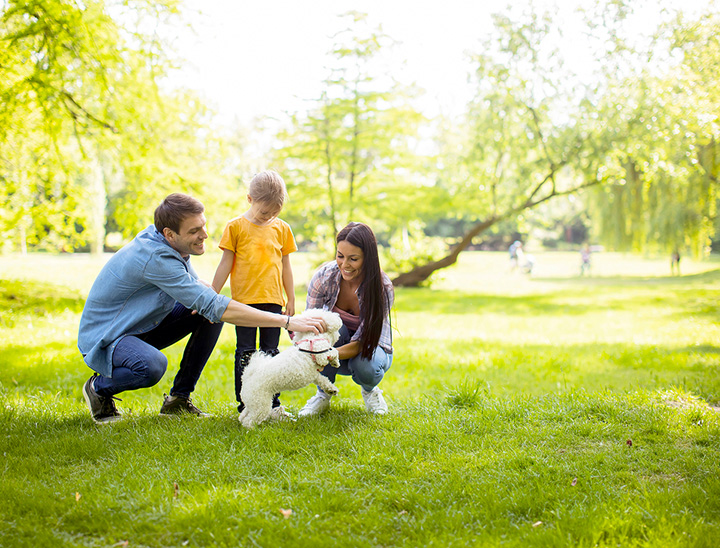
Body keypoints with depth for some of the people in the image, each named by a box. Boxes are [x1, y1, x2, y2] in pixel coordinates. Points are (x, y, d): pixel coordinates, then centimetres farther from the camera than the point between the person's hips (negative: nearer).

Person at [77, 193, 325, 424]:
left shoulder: (168, 243, -4)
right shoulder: (156, 258, -31)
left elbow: (194, 282, 15)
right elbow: (216, 307, -35)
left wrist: (207, 291, -13)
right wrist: (287, 321, -37)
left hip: (143, 326, 9)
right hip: (104, 336, -9)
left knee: (210, 315, -5)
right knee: (152, 365, -39)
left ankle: (178, 398, 3)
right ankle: (99, 388, -5)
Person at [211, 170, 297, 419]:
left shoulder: (281, 228, 8)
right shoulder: (236, 226, 0)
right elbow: (225, 264, 1)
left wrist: (291, 299, 13)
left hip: (273, 300, 3)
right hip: (244, 300, -2)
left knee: (271, 352, 7)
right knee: (245, 353, 1)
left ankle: (272, 403, 14)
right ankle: (245, 404, 8)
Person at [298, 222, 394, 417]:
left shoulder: (382, 288, -29)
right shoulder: (324, 276, -24)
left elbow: (360, 342, -31)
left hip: (370, 345, -1)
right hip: (335, 341, 1)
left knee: (365, 367, -36)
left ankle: (369, 390, 5)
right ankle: (323, 395, -11)